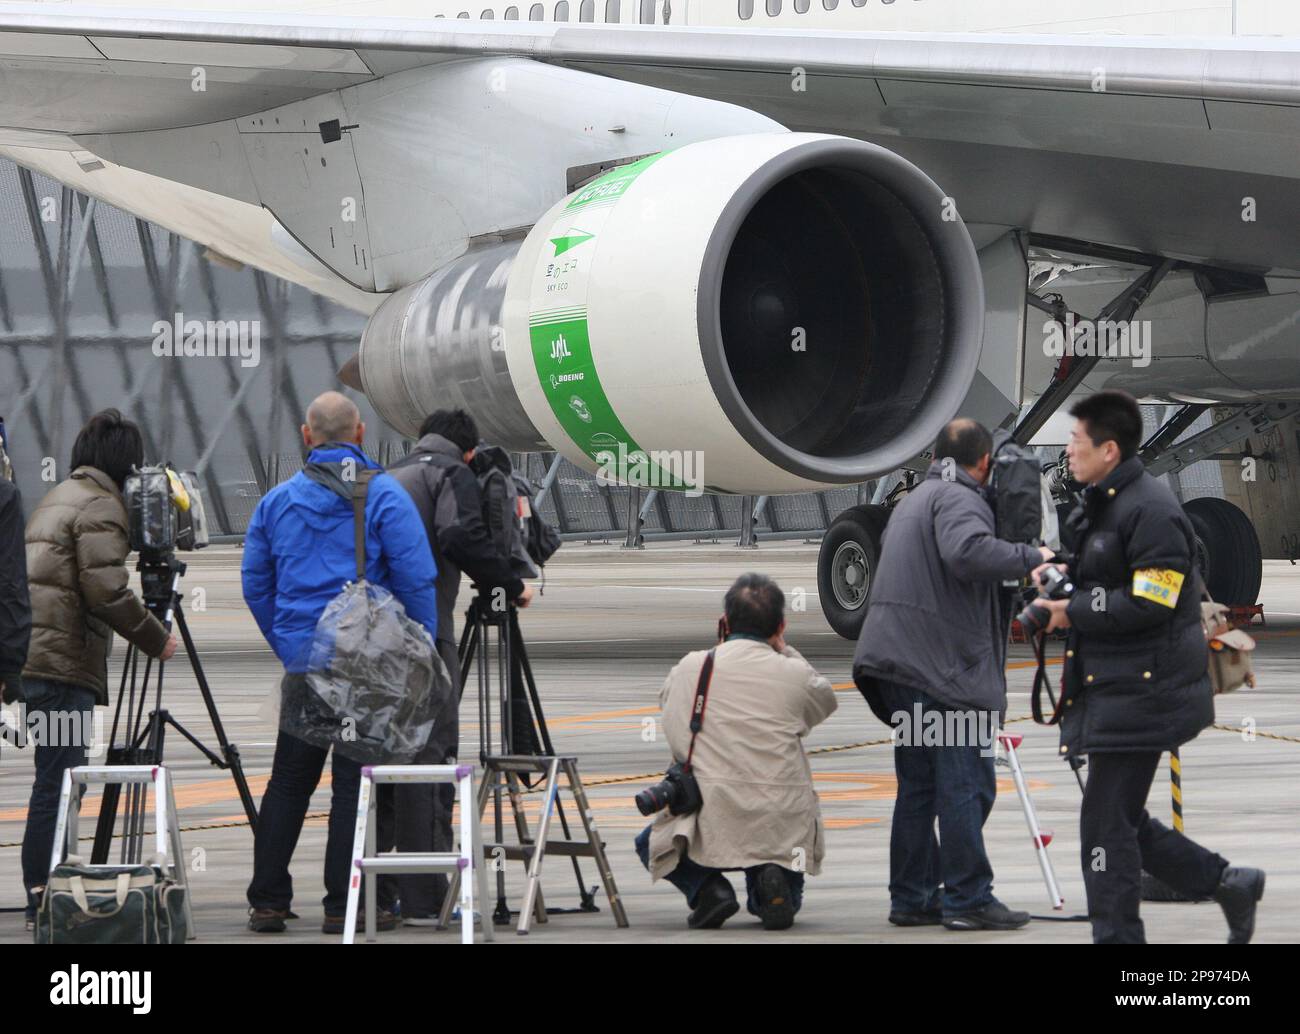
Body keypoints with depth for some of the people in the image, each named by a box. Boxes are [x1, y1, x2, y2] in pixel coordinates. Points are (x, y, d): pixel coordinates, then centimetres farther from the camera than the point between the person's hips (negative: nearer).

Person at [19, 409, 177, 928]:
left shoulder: (57, 497, 22)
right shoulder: (100, 506, -8)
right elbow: (106, 591, -15)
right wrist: (155, 639, -5)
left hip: (32, 657, 9)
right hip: (62, 665, -9)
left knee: (58, 781, 12)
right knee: (58, 783, -8)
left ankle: (43, 894, 15)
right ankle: (43, 895, -9)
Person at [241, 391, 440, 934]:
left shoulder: (276, 501, 8)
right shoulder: (385, 497, -6)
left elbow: (255, 585, 12)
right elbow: (416, 581, -10)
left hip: (302, 662, 4)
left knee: (288, 782, 11)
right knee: (355, 783, 0)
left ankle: (267, 901, 11)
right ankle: (344, 905, 0)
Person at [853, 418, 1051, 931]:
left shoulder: (911, 501, 25)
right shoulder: (959, 499, -8)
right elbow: (968, 552, -27)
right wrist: (1030, 558, -16)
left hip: (899, 660, 10)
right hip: (943, 663, -10)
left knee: (918, 786, 12)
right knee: (964, 784, -7)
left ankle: (912, 898, 13)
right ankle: (968, 899, -7)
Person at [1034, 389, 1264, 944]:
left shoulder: (1152, 510, -17)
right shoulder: (1100, 506, 16)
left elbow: (1150, 603, -22)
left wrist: (1072, 611, -17)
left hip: (1143, 690, -10)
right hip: (1112, 690, 10)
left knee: (1106, 824, -8)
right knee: (1121, 820, 14)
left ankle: (1116, 935, -1)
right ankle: (1227, 883, 24)